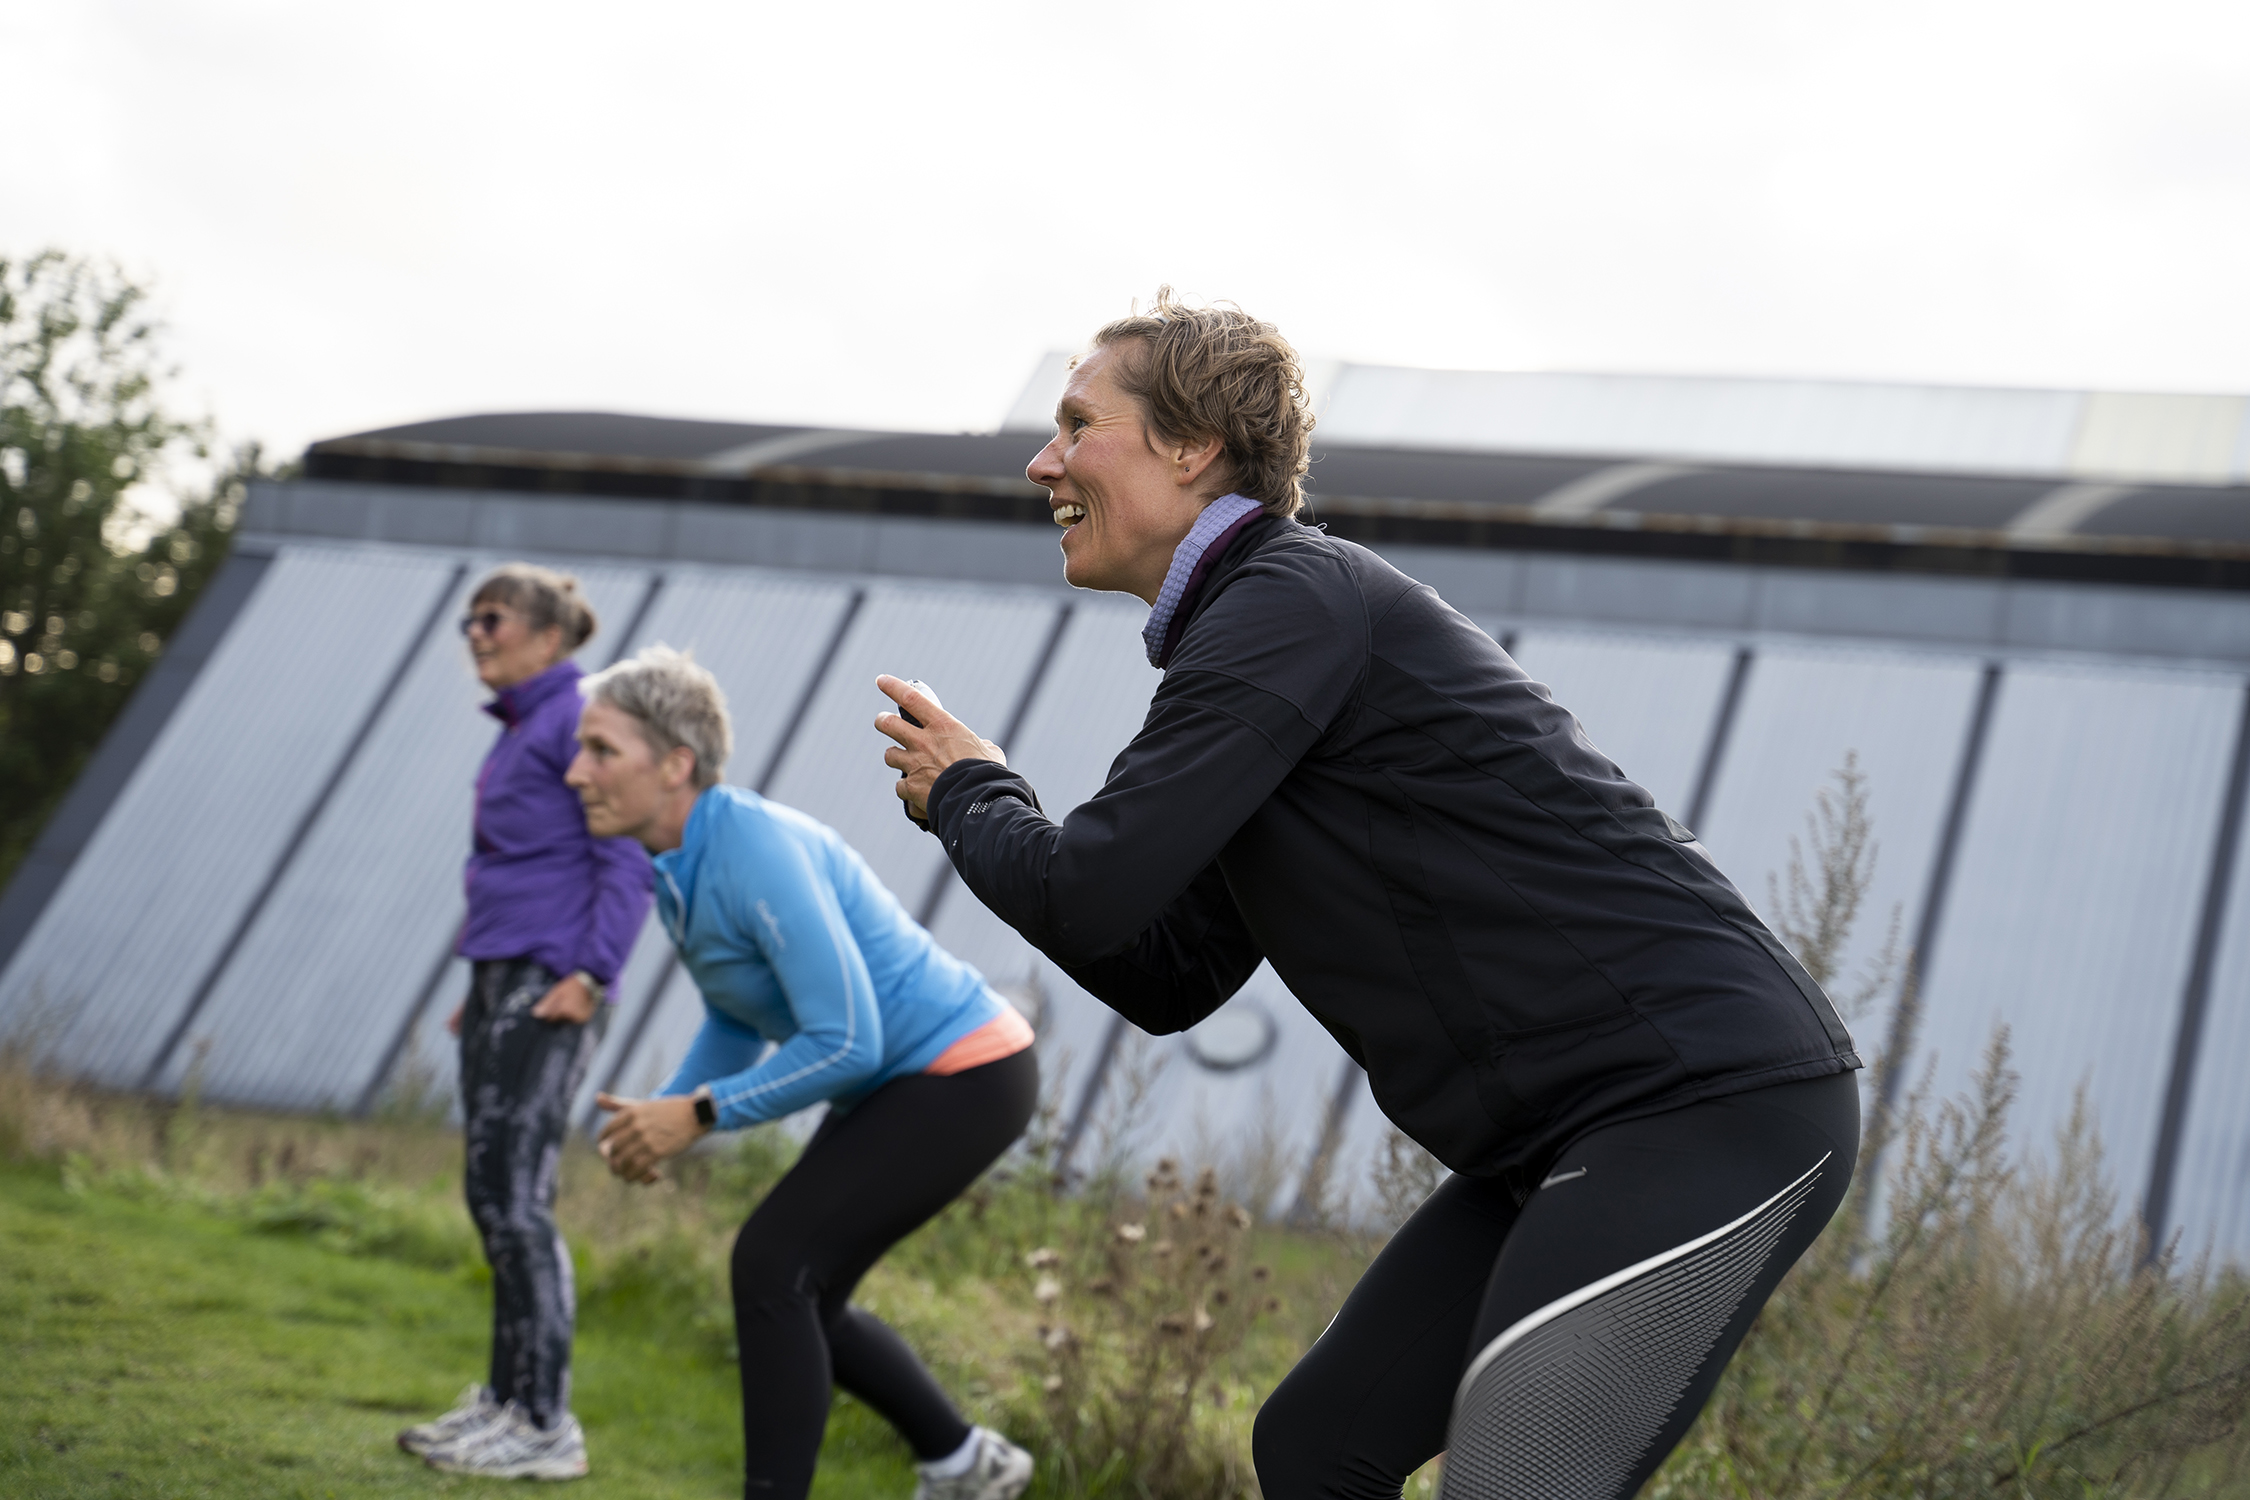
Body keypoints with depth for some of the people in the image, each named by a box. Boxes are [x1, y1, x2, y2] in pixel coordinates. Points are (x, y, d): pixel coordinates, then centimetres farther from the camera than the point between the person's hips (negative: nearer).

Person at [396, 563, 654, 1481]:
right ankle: (507, 1398, 18)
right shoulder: (517, 733, 19)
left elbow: (628, 860, -15)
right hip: (501, 988, 9)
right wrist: (483, 991, 20)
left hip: (552, 990, -9)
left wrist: (590, 976, -21)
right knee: (491, 1196, 10)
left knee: (514, 1198, -11)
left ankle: (548, 1428, -6)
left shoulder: (579, 719, -8)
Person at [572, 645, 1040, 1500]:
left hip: (963, 1076, -9)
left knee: (770, 1263, -16)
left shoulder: (760, 854, -28)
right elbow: (739, 1024, 14)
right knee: (794, 1299, 12)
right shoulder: (679, 863, 2)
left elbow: (847, 1042, -29)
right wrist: (658, 1118, -1)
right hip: (905, 1078, 10)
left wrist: (699, 1116, -24)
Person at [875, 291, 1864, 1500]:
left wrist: (967, 796, 4)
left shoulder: (1295, 600, -12)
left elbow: (1093, 894, -17)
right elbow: (1166, 982, 21)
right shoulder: (1252, 630, 19)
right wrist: (979, 806, 10)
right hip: (1580, 1137, 10)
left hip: (1712, 1104, -10)